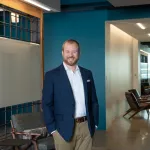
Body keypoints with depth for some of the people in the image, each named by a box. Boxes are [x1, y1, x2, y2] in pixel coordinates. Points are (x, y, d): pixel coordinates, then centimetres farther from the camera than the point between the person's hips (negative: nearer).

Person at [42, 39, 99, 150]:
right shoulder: (52, 75, -3)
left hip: (86, 127, 3)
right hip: (64, 128, -3)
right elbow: (47, 104, -5)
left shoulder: (87, 74, 9)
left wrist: (94, 123, 6)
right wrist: (53, 129, -10)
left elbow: (94, 101, 12)